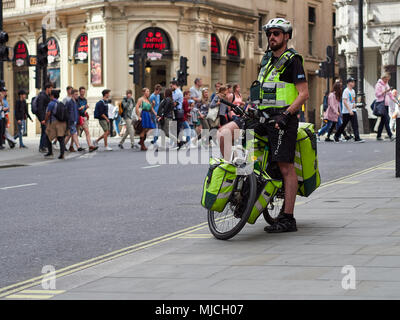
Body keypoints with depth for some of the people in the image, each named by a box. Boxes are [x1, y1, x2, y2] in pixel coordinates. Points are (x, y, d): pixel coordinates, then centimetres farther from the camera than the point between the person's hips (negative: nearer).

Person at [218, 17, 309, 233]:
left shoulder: (292, 60, -5)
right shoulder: (267, 59, 18)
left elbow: (303, 93, -12)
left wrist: (286, 114, -21)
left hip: (283, 119, -8)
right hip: (262, 116, 8)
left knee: (286, 167, -6)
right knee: (225, 132, -10)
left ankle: (287, 219, -3)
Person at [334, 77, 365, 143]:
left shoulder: (353, 91, 14)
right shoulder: (346, 91, -11)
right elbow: (344, 101, -18)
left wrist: (354, 103, 6)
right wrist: (349, 110, -23)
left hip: (353, 111, 8)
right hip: (346, 112, -7)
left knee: (355, 125, 3)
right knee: (343, 125, -4)